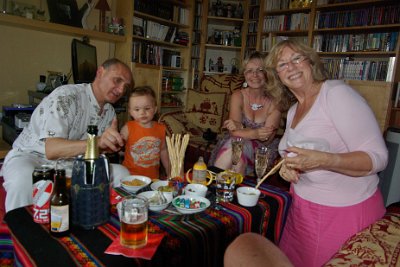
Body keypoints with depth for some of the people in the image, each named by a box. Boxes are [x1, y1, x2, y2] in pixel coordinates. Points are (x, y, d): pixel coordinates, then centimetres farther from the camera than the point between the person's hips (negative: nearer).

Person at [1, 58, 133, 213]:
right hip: (31, 156, -5)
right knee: (24, 181, -39)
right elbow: (52, 150, -33)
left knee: (121, 173, -13)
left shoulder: (109, 112, 3)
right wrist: (97, 142, -49)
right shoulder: (66, 97, -21)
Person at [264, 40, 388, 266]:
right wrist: (288, 166, -4)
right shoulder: (293, 111, 8)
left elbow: (378, 157, -20)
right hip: (303, 205, 7)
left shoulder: (337, 93, -17)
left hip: (346, 211, -7)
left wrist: (322, 160, -35)